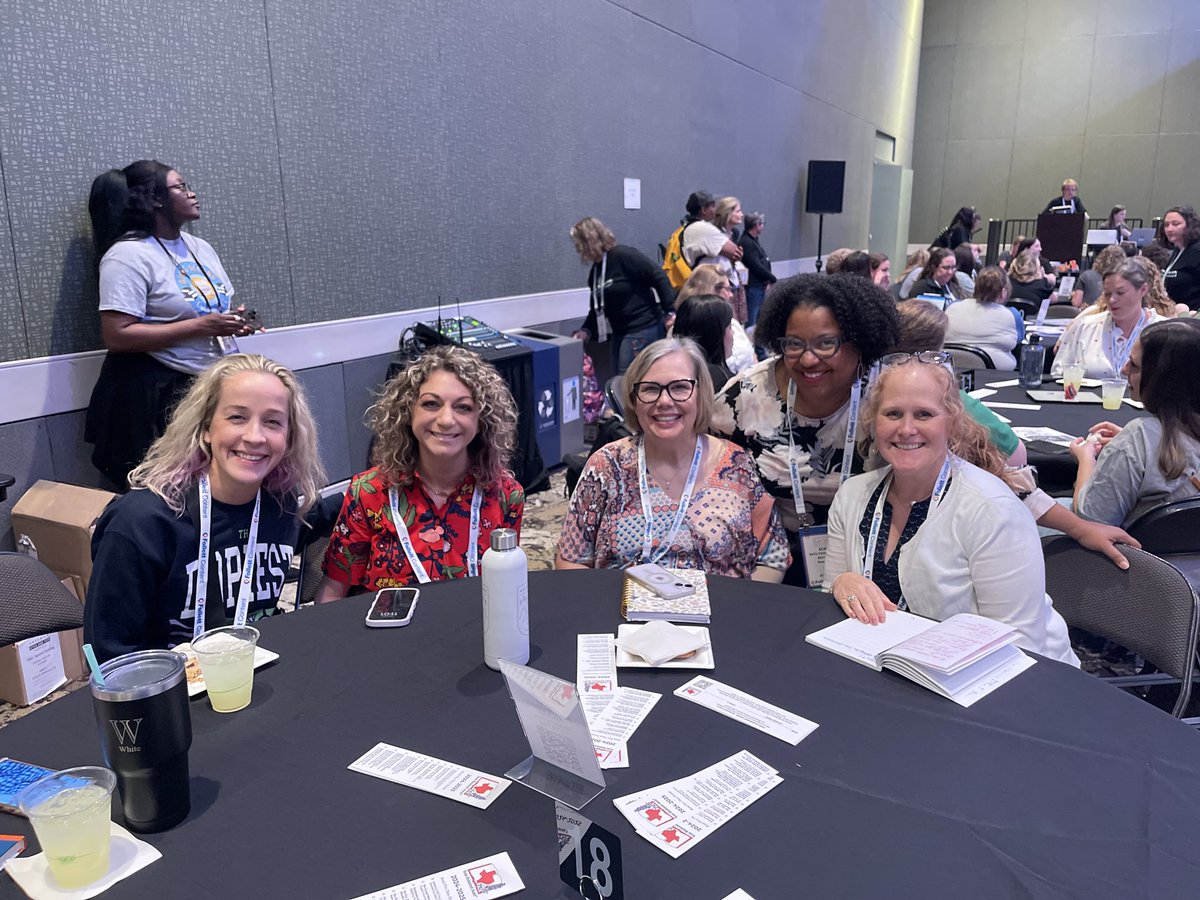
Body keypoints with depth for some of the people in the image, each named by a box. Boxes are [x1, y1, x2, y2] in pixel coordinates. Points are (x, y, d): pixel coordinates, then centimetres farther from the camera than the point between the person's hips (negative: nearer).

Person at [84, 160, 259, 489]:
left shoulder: (201, 248, 12)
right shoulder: (128, 255, -11)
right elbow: (116, 337, -20)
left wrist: (232, 321, -1)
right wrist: (201, 326, -21)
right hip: (154, 395, -7)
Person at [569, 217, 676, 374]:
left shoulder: (623, 256, -13)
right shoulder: (595, 271, 13)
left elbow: (659, 277, -16)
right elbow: (597, 309, 17)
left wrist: (671, 312, -20)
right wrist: (586, 331, 2)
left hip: (643, 328, -9)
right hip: (619, 332, 9)